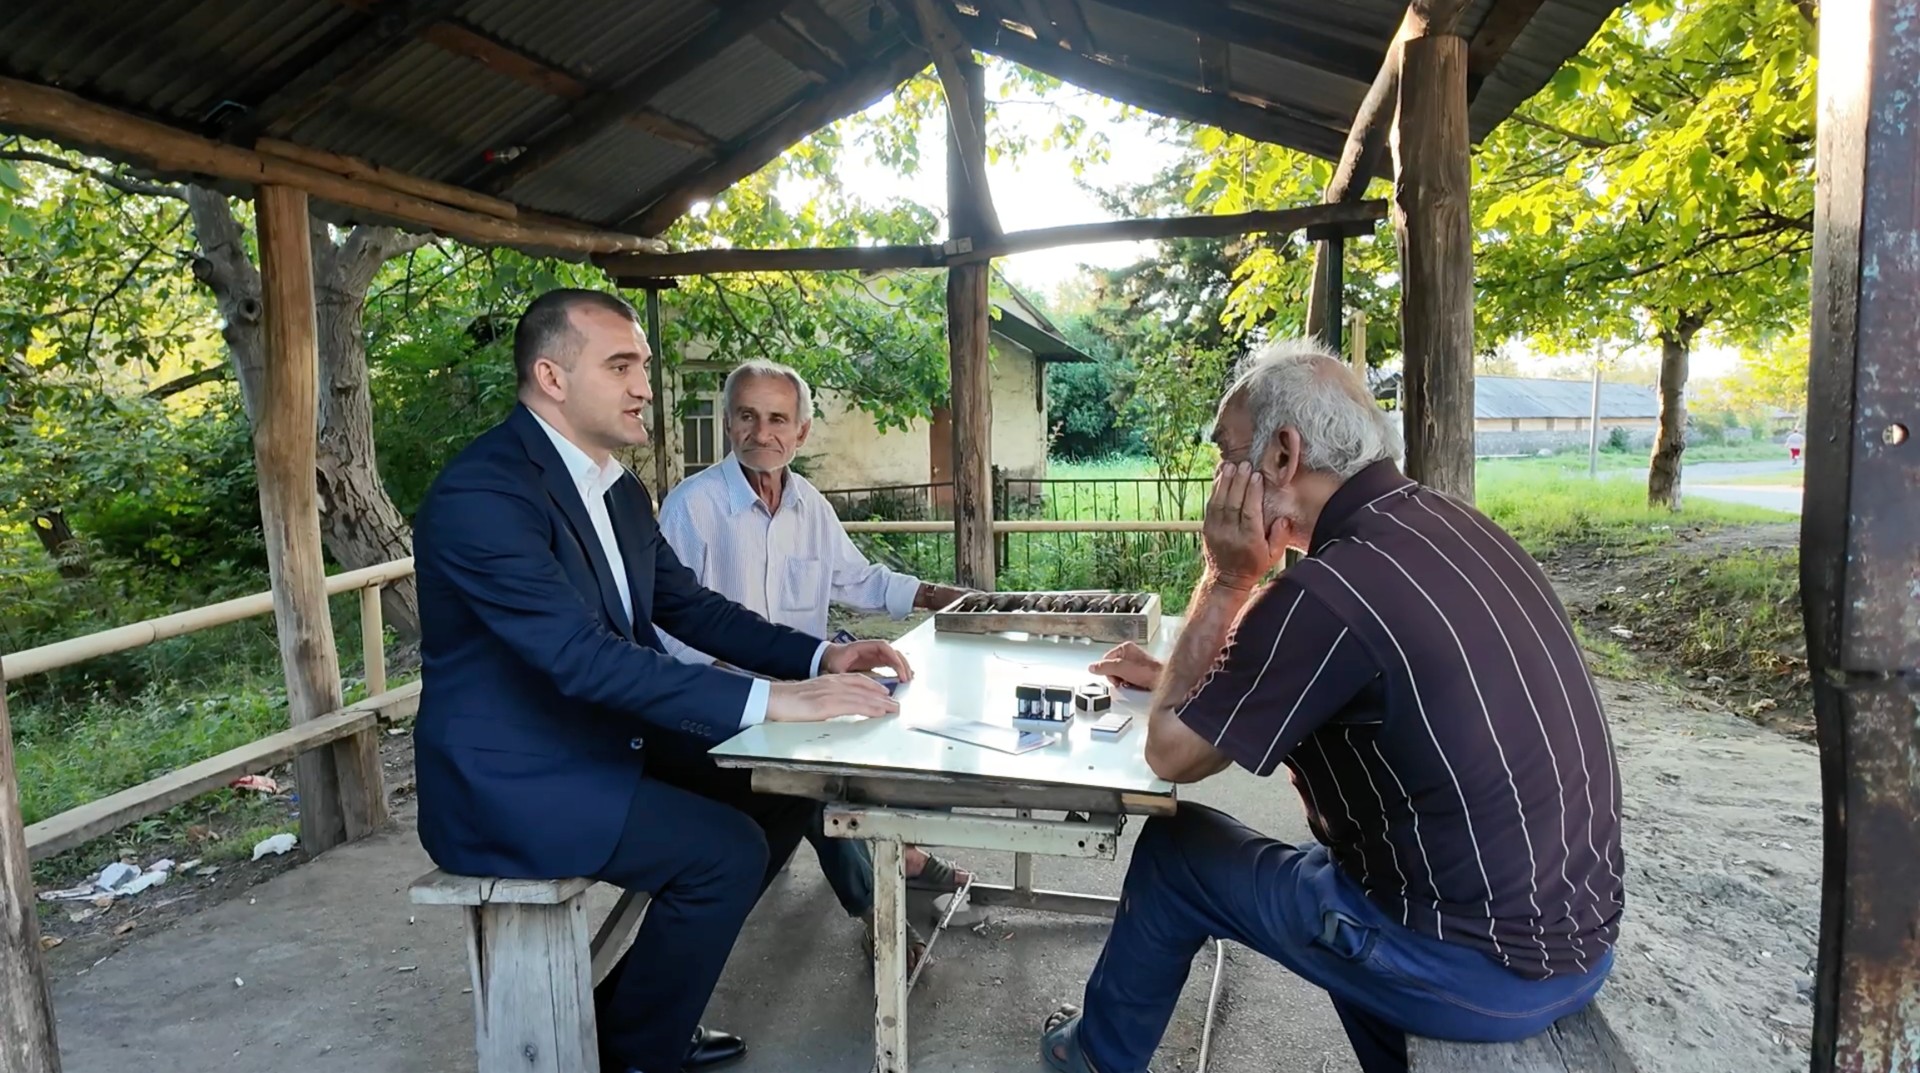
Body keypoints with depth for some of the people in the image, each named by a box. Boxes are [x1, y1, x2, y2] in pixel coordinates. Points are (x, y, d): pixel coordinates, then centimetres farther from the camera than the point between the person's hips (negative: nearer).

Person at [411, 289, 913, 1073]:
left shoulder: (619, 490, 6)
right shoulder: (482, 492, -23)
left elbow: (691, 608, 8)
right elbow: (583, 656, -32)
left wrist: (819, 656, -8)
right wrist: (770, 699, -36)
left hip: (602, 744, 9)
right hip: (510, 781, -9)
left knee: (780, 795, 4)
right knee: (726, 850, -19)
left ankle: (639, 1005, 18)